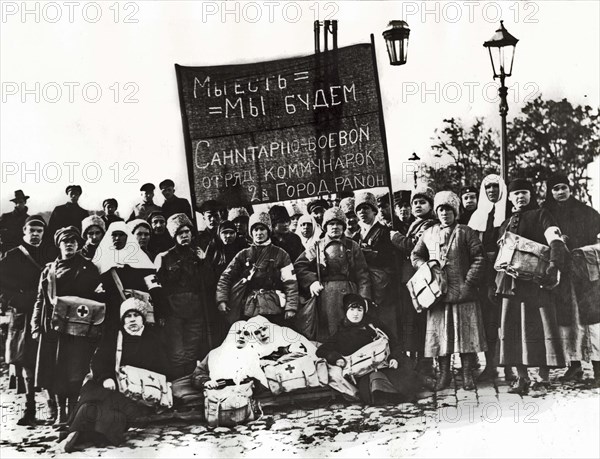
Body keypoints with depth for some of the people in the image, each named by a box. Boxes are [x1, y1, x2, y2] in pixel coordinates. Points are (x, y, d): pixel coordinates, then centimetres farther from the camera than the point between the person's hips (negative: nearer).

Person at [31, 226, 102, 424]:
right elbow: (40, 300, 14)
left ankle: (72, 411, 0)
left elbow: (95, 298, 1)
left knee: (74, 373, -8)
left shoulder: (88, 268, 6)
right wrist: (36, 325, 4)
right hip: (52, 327, 4)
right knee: (54, 371, 5)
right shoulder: (49, 270, 16)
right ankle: (61, 411, 15)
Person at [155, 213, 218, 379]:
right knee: (177, 355, -9)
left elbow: (210, 283, 9)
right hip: (174, 311, -3)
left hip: (196, 312, 3)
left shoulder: (198, 255, 15)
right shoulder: (164, 258, 7)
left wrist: (202, 262, 0)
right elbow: (160, 284, -1)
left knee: (192, 354, 5)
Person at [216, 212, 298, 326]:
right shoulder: (244, 255, 12)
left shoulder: (280, 254, 7)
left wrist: (291, 307, -7)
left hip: (273, 309, -2)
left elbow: (290, 282, 1)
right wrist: (222, 300, -9)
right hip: (248, 310, 2)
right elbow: (226, 277, 5)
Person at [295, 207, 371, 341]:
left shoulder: (352, 247, 14)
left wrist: (364, 300, -4)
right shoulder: (317, 247, 15)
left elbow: (362, 275, 7)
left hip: (348, 294, 0)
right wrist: (311, 281, -6)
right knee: (325, 333, -3)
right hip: (324, 296, 0)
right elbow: (299, 265, 9)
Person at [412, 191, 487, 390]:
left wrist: (469, 282, -12)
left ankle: (467, 374, 7)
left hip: (462, 292, -3)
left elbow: (479, 259, -4)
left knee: (465, 333, -1)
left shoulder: (465, 232, 1)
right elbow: (415, 255, 19)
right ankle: (444, 373, 15)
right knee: (440, 334, 5)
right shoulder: (428, 234, 12)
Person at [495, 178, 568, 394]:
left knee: (541, 325, -7)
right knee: (513, 326, -1)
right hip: (511, 282, 5)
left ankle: (544, 376, -3)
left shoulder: (540, 215, 6)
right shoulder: (506, 224, 22)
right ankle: (522, 377, 3)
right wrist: (495, 282, 19)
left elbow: (555, 241, -9)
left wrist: (555, 264, -27)